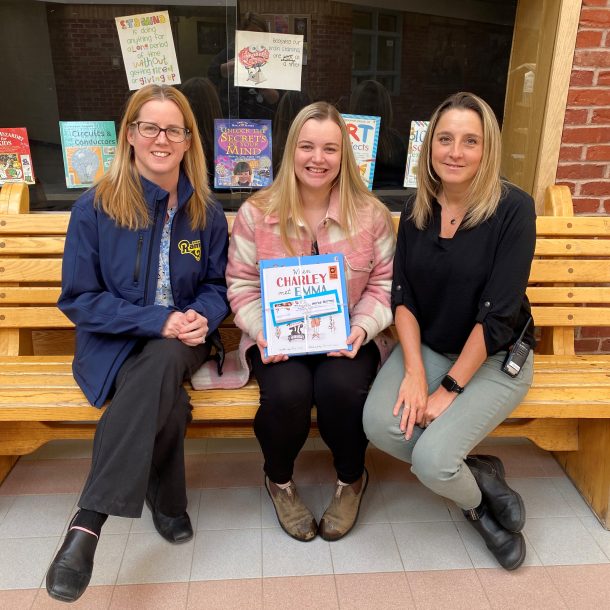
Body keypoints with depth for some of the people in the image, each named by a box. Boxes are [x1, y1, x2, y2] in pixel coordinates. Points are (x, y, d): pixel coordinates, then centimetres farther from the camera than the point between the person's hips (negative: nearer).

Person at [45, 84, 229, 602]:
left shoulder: (206, 212, 3)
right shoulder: (95, 208, -6)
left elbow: (216, 286, 11)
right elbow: (79, 299, -7)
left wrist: (201, 318, -14)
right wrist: (156, 320, -20)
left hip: (180, 343, 2)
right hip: (114, 343, -1)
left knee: (162, 367, -34)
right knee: (167, 401, -33)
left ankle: (89, 522, -23)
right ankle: (167, 501, -8)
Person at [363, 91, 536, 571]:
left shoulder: (513, 209, -16)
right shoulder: (416, 210, -1)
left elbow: (497, 314, -19)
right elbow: (402, 296, -2)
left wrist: (448, 390, -18)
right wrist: (414, 372, -15)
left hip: (496, 360, -4)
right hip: (427, 348, 5)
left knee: (430, 459, -22)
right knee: (380, 425, -21)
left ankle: (475, 498, 16)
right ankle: (481, 477, 7)